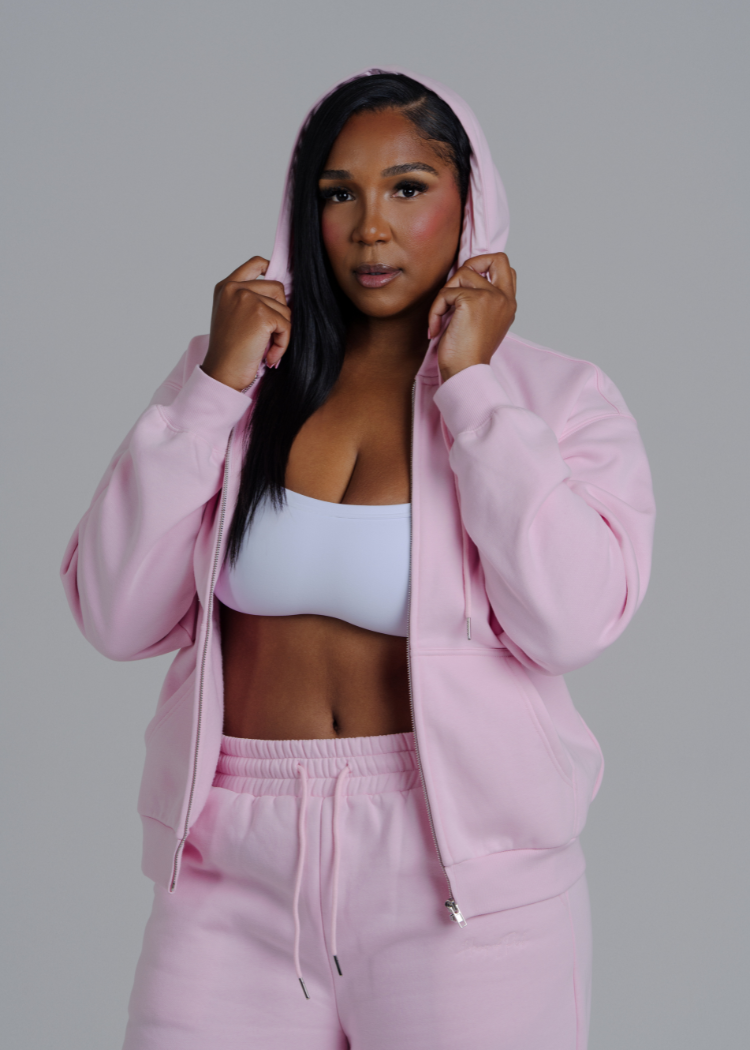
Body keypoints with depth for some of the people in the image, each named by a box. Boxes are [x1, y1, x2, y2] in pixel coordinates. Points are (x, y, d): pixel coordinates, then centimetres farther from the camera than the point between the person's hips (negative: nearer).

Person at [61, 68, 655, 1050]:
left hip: (461, 867, -2)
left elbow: (570, 622, -18)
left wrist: (469, 381, -13)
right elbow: (116, 618, -3)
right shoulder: (233, 371, 6)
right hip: (233, 871, 2)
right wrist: (216, 386, -9)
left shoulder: (560, 399, 0)